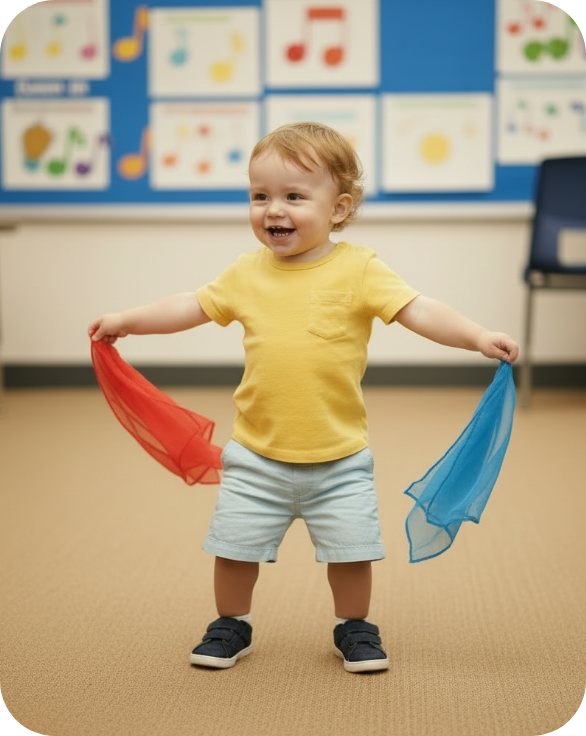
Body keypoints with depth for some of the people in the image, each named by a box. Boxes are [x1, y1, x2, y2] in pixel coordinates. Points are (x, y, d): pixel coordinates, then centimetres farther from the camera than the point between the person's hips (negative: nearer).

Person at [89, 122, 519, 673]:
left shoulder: (358, 269, -9)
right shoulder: (248, 272, 1)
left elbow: (419, 311, -15)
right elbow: (192, 306, 13)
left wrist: (477, 336, -29)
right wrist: (127, 321, 15)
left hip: (339, 459, -2)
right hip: (257, 455, 2)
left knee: (351, 548, 5)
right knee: (234, 544, 7)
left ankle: (353, 627, 31)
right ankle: (232, 624, 31)